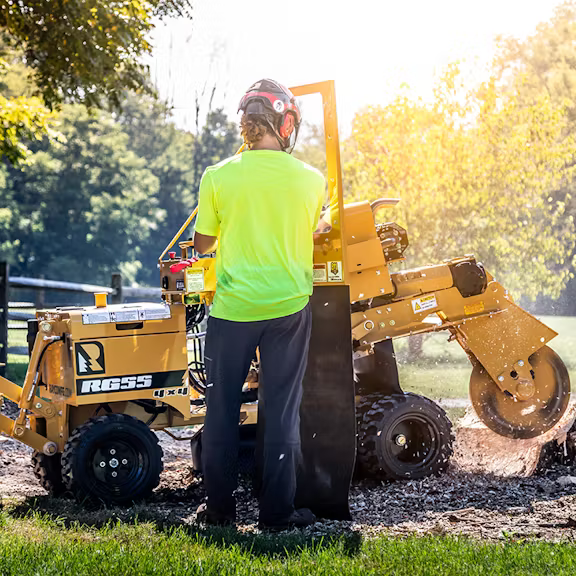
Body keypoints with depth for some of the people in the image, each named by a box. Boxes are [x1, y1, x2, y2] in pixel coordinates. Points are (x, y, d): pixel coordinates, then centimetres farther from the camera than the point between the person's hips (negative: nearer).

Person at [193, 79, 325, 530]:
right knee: (282, 410, 7)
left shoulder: (218, 177, -7)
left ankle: (219, 508, 16)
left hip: (232, 307, 0)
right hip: (288, 306, 0)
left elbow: (203, 244, 4)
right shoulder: (312, 180, -4)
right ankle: (278, 511, 10)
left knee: (222, 408, 11)